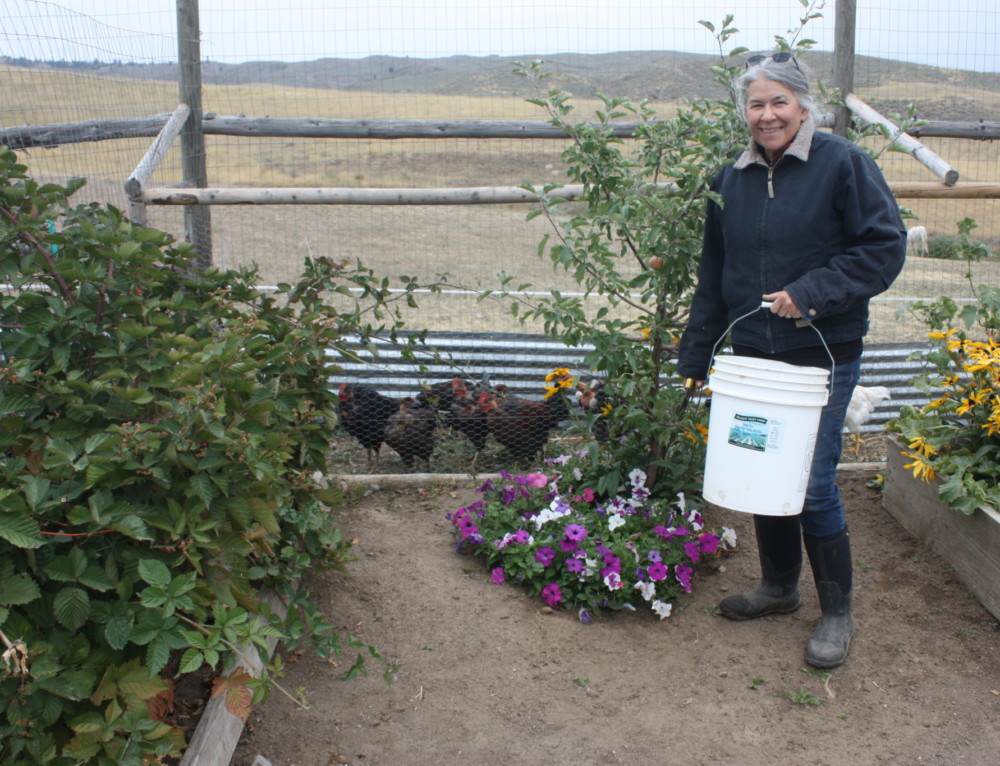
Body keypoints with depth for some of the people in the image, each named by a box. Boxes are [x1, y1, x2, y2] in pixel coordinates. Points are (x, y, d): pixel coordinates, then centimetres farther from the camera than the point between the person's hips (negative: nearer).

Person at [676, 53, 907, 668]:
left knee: (813, 484, -4)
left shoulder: (843, 164, -8)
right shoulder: (733, 180, 10)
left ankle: (838, 612, 15)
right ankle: (779, 587, 33)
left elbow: (885, 246, -10)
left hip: (823, 357, -5)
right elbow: (713, 275, 15)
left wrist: (811, 294, -19)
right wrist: (696, 356, 13)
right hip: (753, 358, 6)